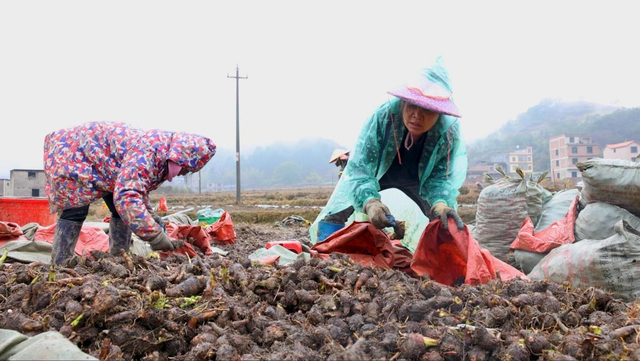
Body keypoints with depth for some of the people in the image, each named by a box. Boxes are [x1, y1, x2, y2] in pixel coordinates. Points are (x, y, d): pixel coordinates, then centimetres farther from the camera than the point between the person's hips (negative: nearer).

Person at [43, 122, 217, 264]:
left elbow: (136, 188, 12)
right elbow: (126, 196, -47)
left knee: (121, 211, 4)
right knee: (75, 212, -12)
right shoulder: (146, 153, -37)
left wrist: (150, 216, 5)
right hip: (73, 150, -9)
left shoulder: (161, 154, -5)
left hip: (101, 161, 9)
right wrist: (155, 235, -44)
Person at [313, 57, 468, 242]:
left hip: (416, 182, 2)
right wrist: (370, 202, -59)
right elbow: (360, 168, -40)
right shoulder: (384, 116, -40)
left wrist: (440, 204, -48)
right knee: (331, 221, -12)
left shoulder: (450, 131, -33)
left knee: (446, 224, 3)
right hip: (375, 173, -2)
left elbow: (440, 177, -24)